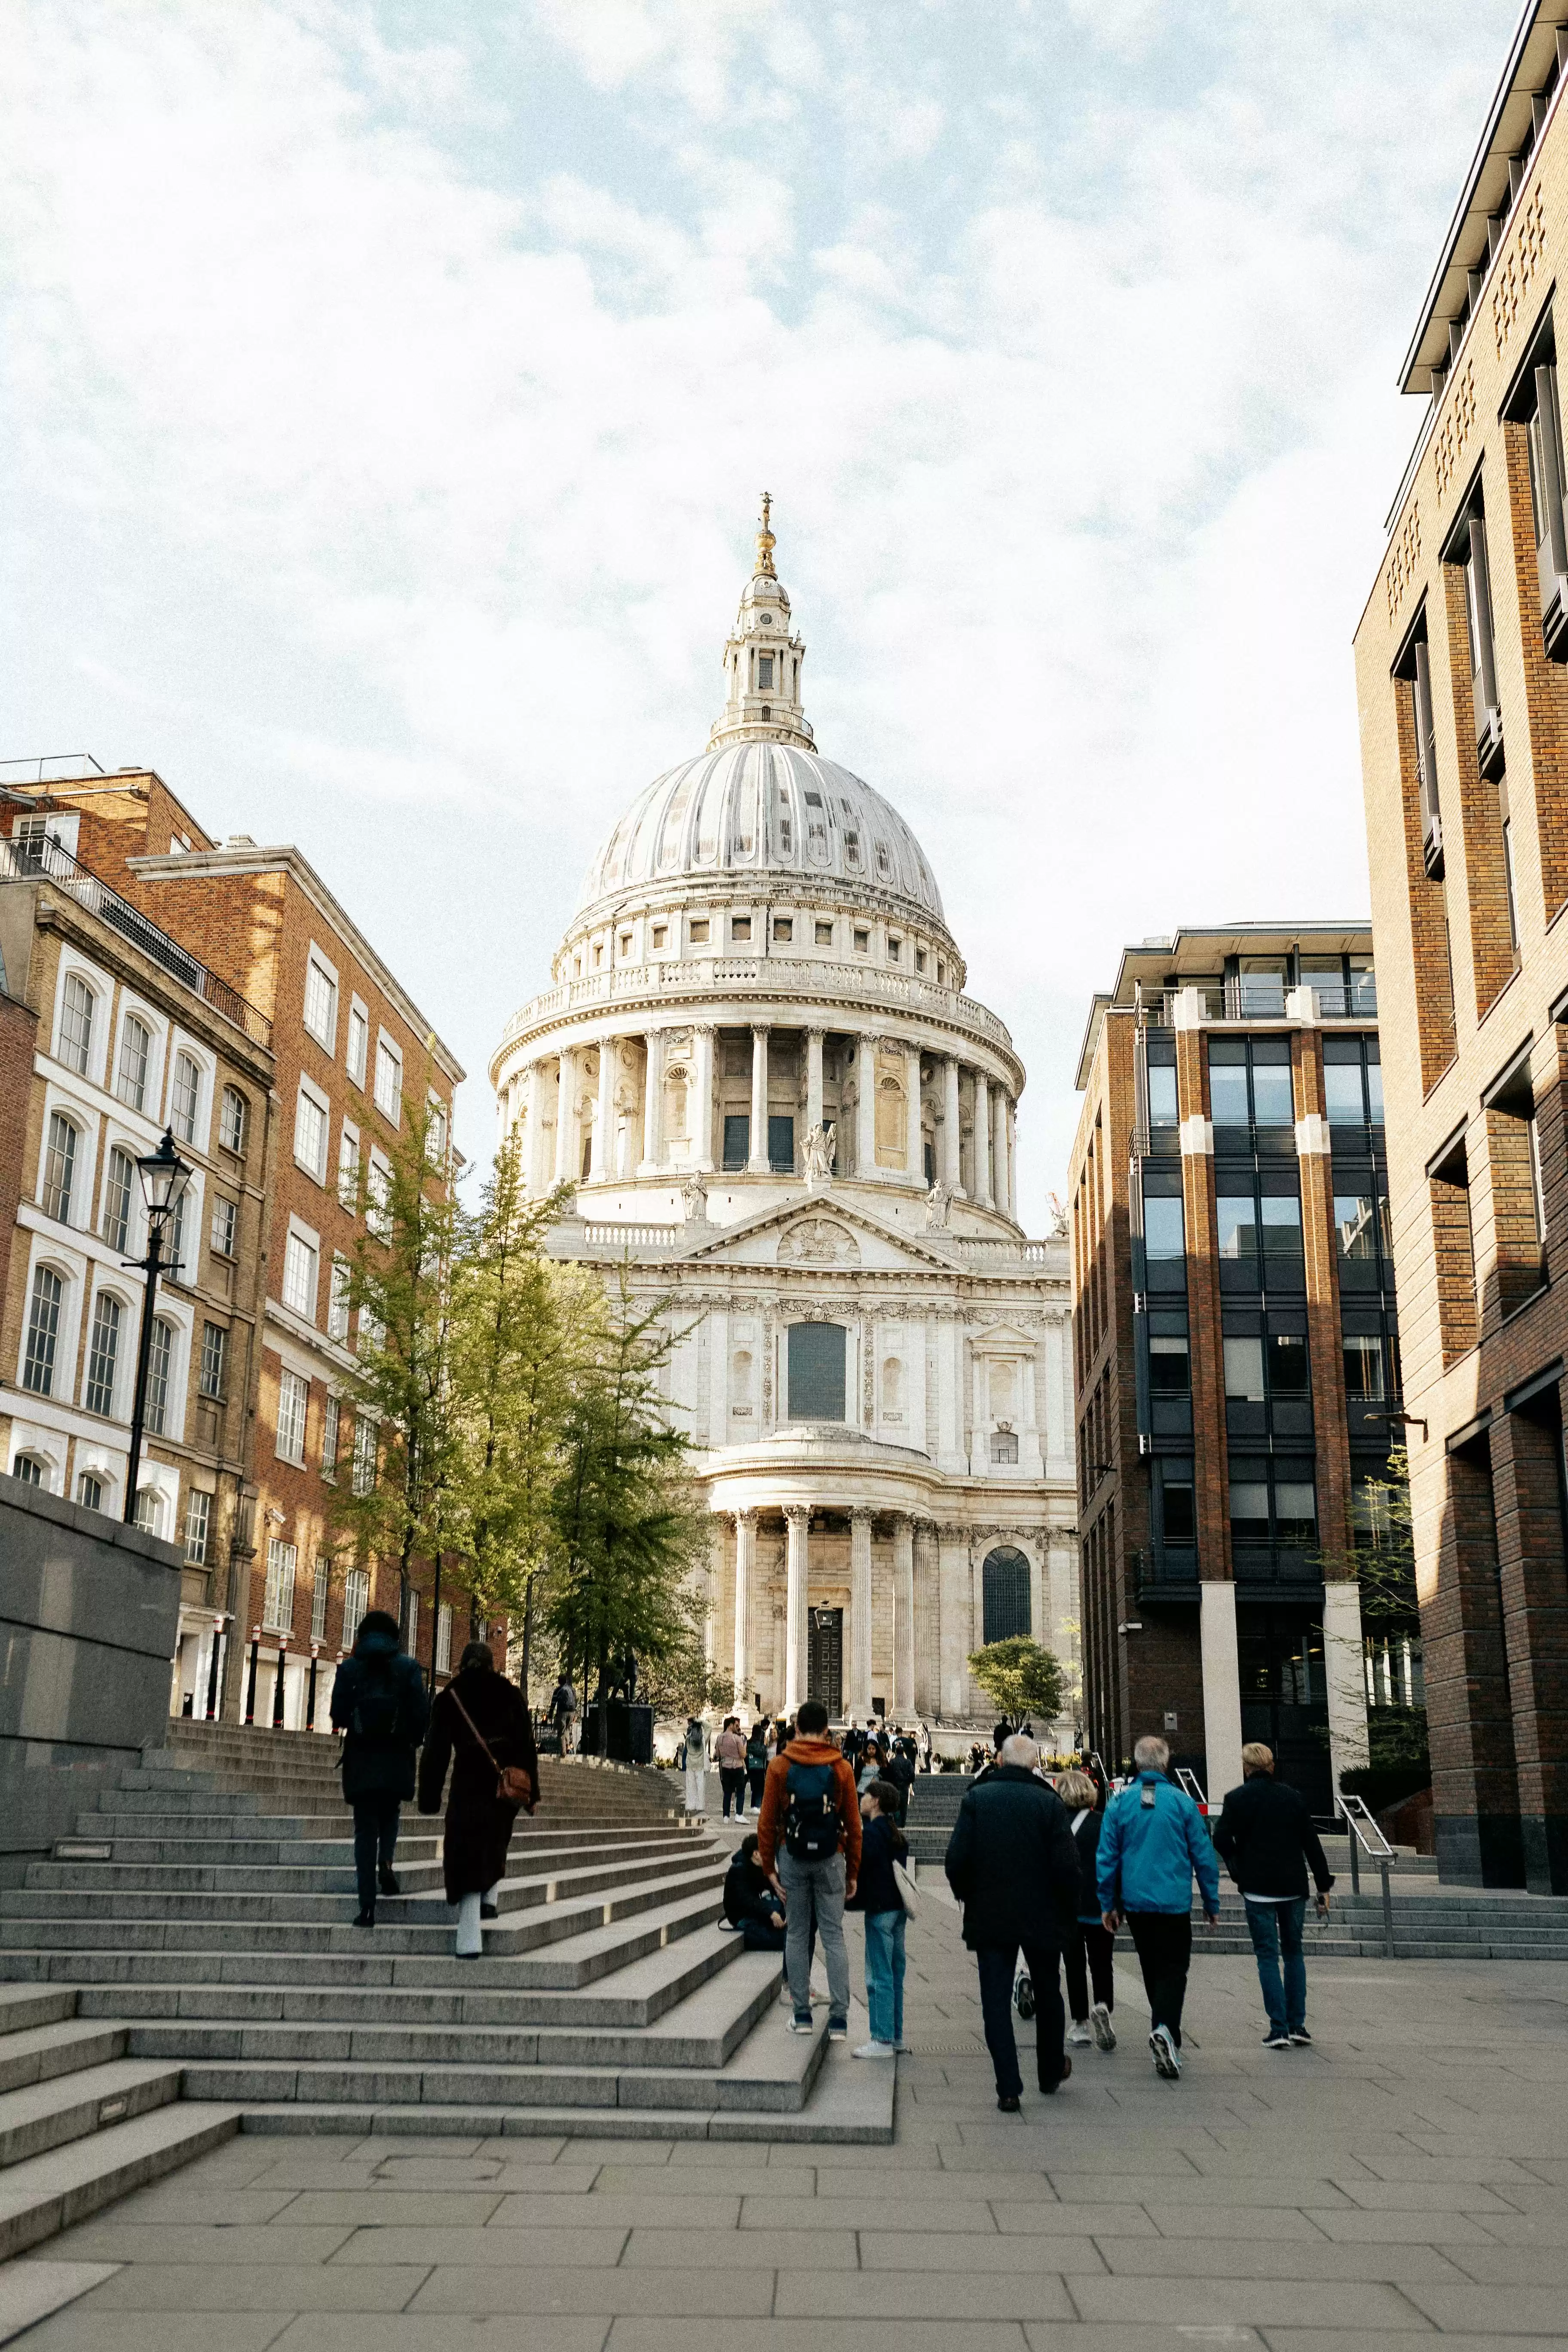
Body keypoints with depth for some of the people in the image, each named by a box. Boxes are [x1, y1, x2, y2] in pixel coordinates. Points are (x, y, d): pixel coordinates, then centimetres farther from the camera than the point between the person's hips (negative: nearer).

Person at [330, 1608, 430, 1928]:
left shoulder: (350, 1668, -1)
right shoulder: (408, 1667, -2)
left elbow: (338, 1715, -3)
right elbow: (422, 1713, -6)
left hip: (361, 1758, 0)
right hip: (397, 1758, 0)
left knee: (365, 1829, 6)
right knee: (390, 1814, 25)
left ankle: (368, 1908, 0)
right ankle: (386, 1860, -3)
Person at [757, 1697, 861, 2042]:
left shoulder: (780, 1766, -2)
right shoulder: (841, 1768, -1)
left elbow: (767, 1821, -3)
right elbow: (853, 1825, 1)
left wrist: (769, 1865, 4)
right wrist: (853, 1873, 8)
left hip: (792, 1857, 0)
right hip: (831, 1859, 0)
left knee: (797, 1935, 10)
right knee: (834, 1936, 4)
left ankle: (802, 2015, 13)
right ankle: (839, 2020, -1)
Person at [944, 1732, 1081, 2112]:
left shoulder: (976, 1798, -6)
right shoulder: (1049, 1803, -8)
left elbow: (956, 1859, -9)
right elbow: (1066, 1864, -11)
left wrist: (968, 1896, 9)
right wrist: (1068, 1907, 5)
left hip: (989, 1918, 0)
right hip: (1041, 1917, 1)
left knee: (996, 2000, 3)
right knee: (1047, 1995, 20)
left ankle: (1009, 2088, -1)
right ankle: (1051, 2072, 34)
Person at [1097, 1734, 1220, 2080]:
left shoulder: (1120, 1803, -2)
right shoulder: (1183, 1802, -6)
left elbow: (1107, 1857, 0)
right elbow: (1204, 1855, -2)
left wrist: (1108, 1905, 9)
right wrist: (1211, 1902, 9)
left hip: (1135, 1902, 2)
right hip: (1174, 1902, -2)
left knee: (1152, 1969, 16)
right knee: (1173, 1969, 1)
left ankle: (1167, 2039, 24)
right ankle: (1165, 2028, -23)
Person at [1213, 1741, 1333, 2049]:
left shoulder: (1237, 1798, -4)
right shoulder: (1293, 1796, 6)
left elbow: (1221, 1841, -11)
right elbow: (1312, 1844, 6)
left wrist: (1238, 1868, 7)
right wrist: (1323, 1886, 11)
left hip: (1258, 1888, -3)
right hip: (1293, 1886, 3)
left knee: (1268, 1955, 2)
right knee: (1294, 1952, 15)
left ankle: (1279, 2029, -3)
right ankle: (1298, 2025, 12)